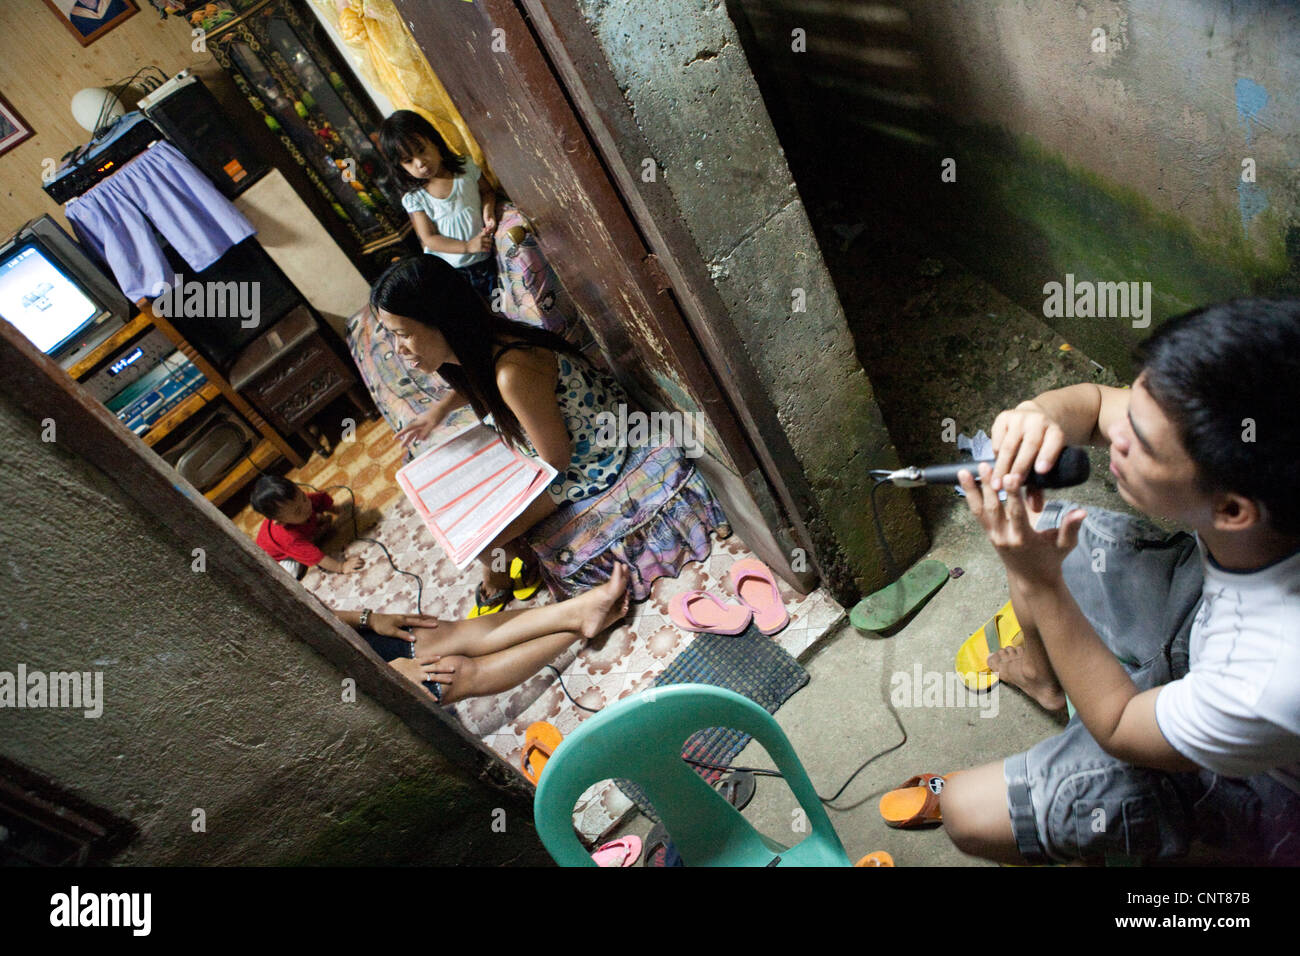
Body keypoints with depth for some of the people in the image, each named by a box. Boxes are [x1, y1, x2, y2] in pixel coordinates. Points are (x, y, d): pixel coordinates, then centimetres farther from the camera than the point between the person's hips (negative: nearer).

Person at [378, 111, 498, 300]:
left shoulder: (465, 167, -8)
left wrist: (488, 210, -15)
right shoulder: (413, 198, -12)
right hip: (449, 269, -1)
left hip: (486, 256, 1)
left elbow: (487, 190, 9)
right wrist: (467, 246, -27)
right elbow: (429, 238, -13)